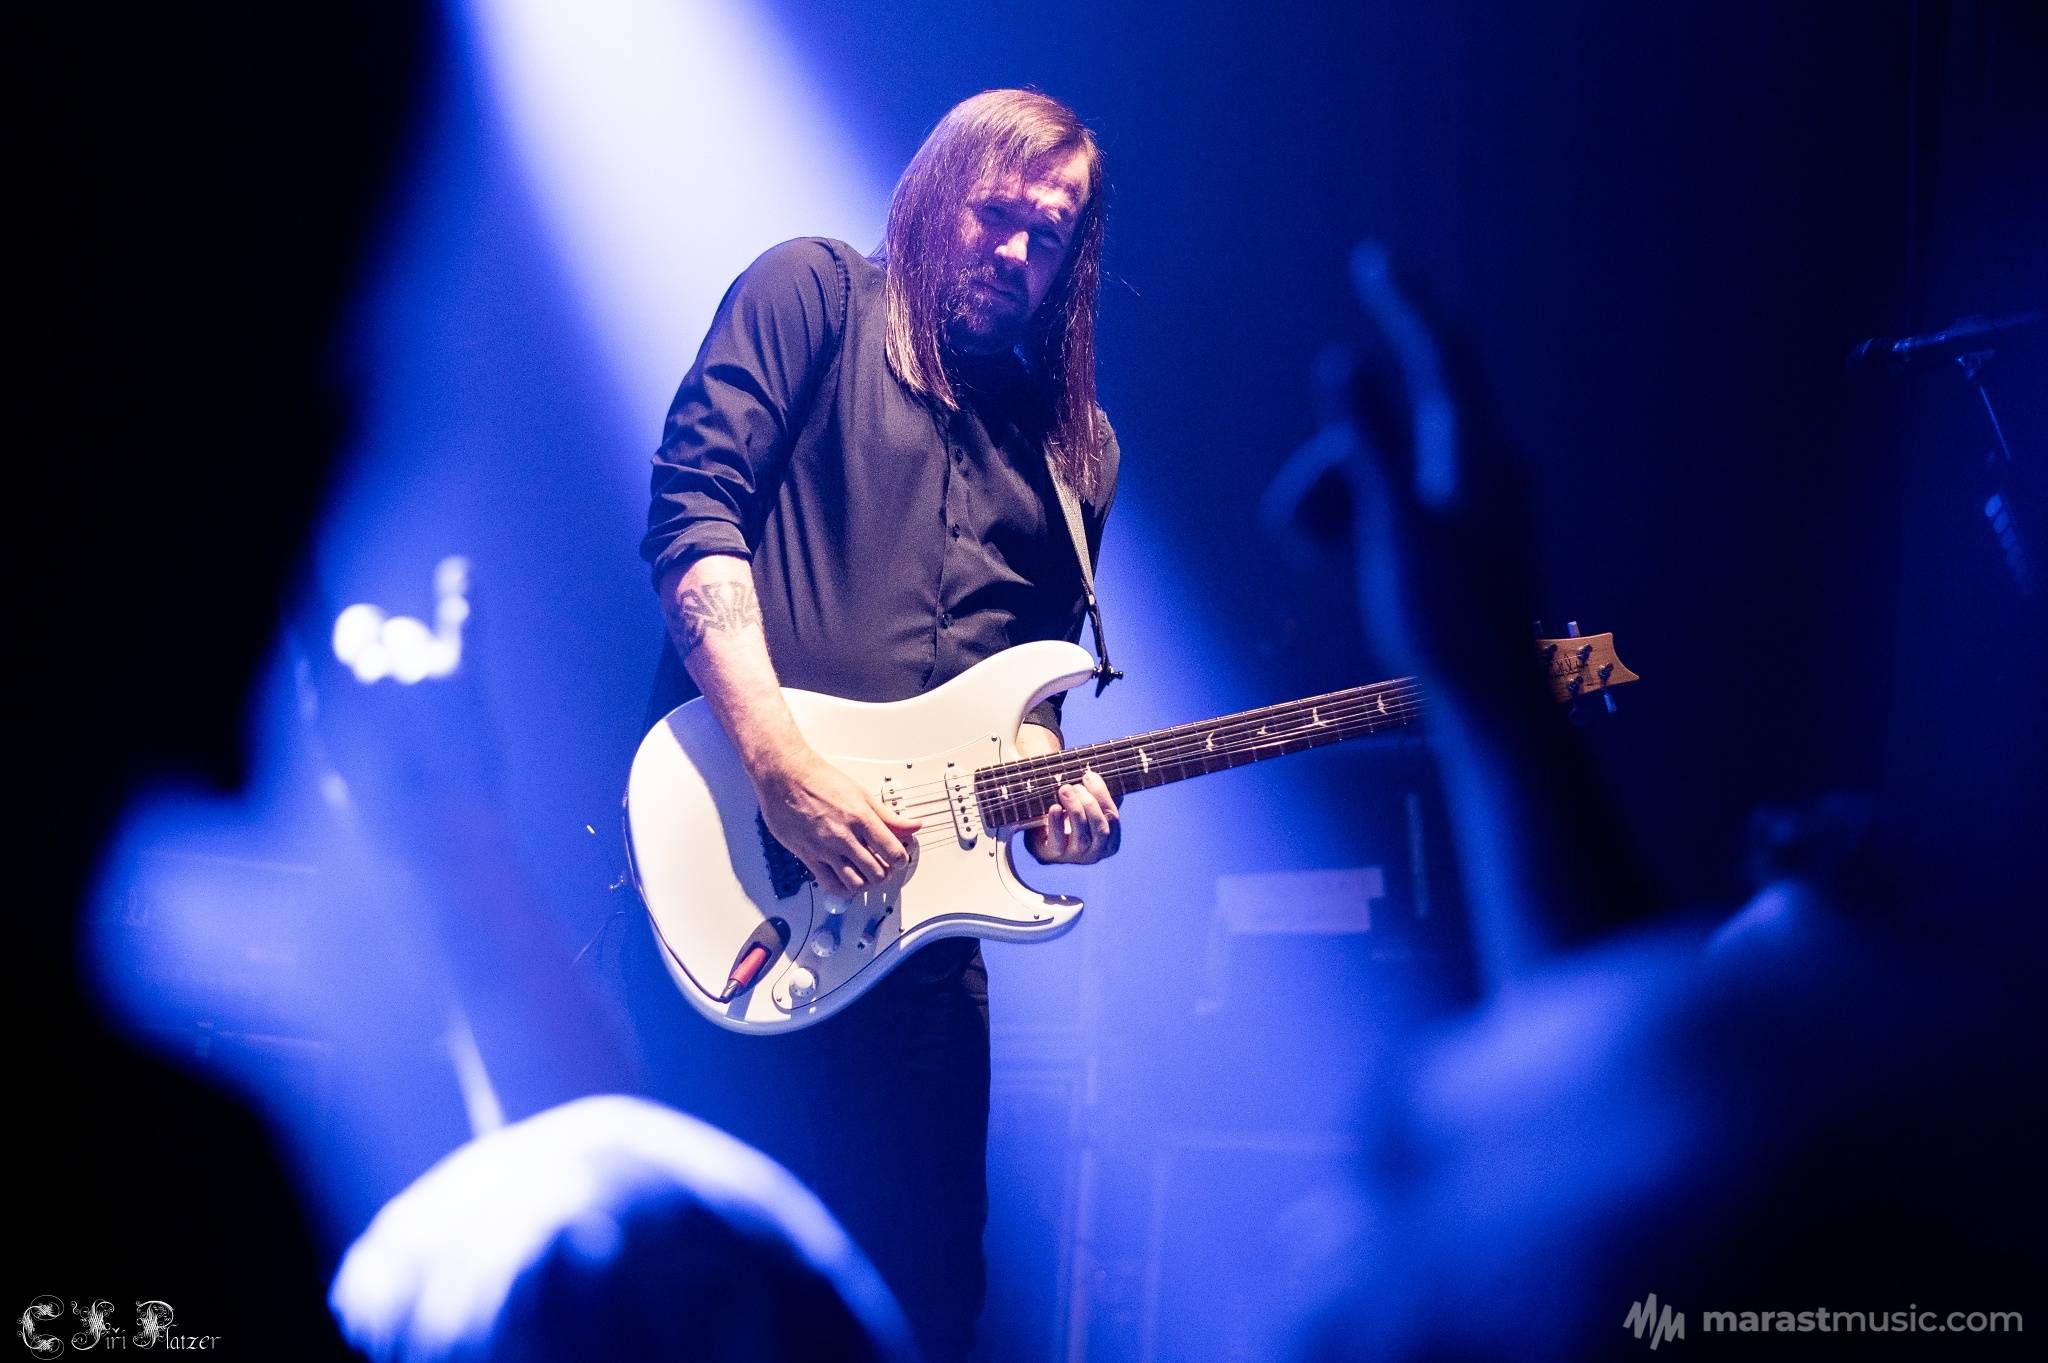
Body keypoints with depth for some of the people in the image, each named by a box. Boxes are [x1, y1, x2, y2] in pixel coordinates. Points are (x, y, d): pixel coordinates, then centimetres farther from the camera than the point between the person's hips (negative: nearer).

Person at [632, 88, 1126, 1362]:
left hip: (912, 880, 5)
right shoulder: (815, 294, 5)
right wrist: (781, 760, -18)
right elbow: (692, 505, -7)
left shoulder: (1072, 443, 21)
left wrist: (1043, 775, -2)